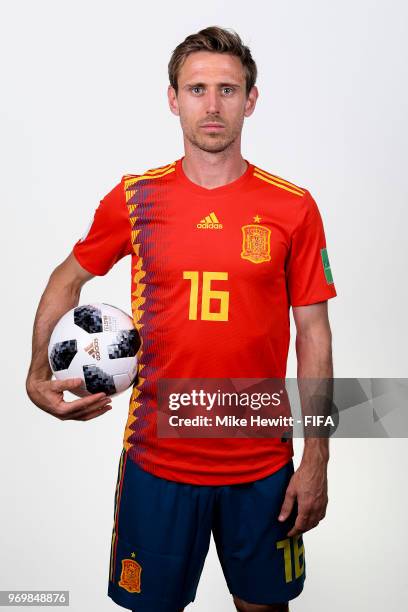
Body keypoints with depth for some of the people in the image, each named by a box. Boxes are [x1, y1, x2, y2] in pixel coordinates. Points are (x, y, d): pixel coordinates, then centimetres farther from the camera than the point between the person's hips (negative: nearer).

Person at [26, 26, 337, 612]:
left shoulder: (293, 207, -4)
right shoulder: (133, 199, -3)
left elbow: (314, 332, -1)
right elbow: (67, 279, 11)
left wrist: (316, 460, -3)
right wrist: (38, 375, -3)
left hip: (262, 465, 0)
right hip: (157, 459, 0)